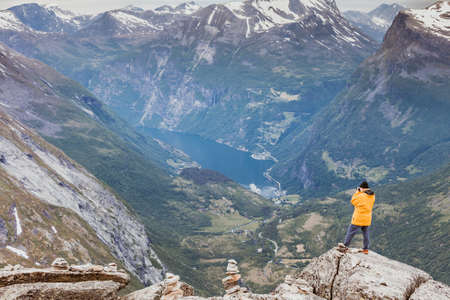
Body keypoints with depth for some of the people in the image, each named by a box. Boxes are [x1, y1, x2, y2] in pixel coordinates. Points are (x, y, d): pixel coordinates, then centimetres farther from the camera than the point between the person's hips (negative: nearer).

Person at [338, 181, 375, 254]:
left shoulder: (361, 196, -21)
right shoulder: (372, 196, 0)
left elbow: (353, 201, -5)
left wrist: (357, 192, -1)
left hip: (358, 219, -6)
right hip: (367, 219, 7)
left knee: (350, 232, 3)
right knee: (365, 233, 17)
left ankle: (345, 247, 8)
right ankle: (365, 249, 24)